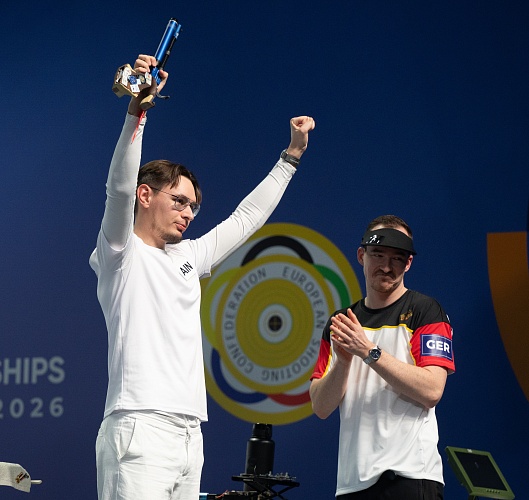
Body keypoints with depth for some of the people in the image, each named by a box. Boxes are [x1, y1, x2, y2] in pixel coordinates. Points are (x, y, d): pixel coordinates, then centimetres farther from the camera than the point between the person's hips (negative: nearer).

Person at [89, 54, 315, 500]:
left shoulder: (187, 257, 24)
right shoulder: (121, 254, 3)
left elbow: (246, 218, 34)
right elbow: (121, 188, -14)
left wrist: (292, 154, 36)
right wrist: (137, 108, -25)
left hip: (189, 435, 8)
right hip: (140, 429, -8)